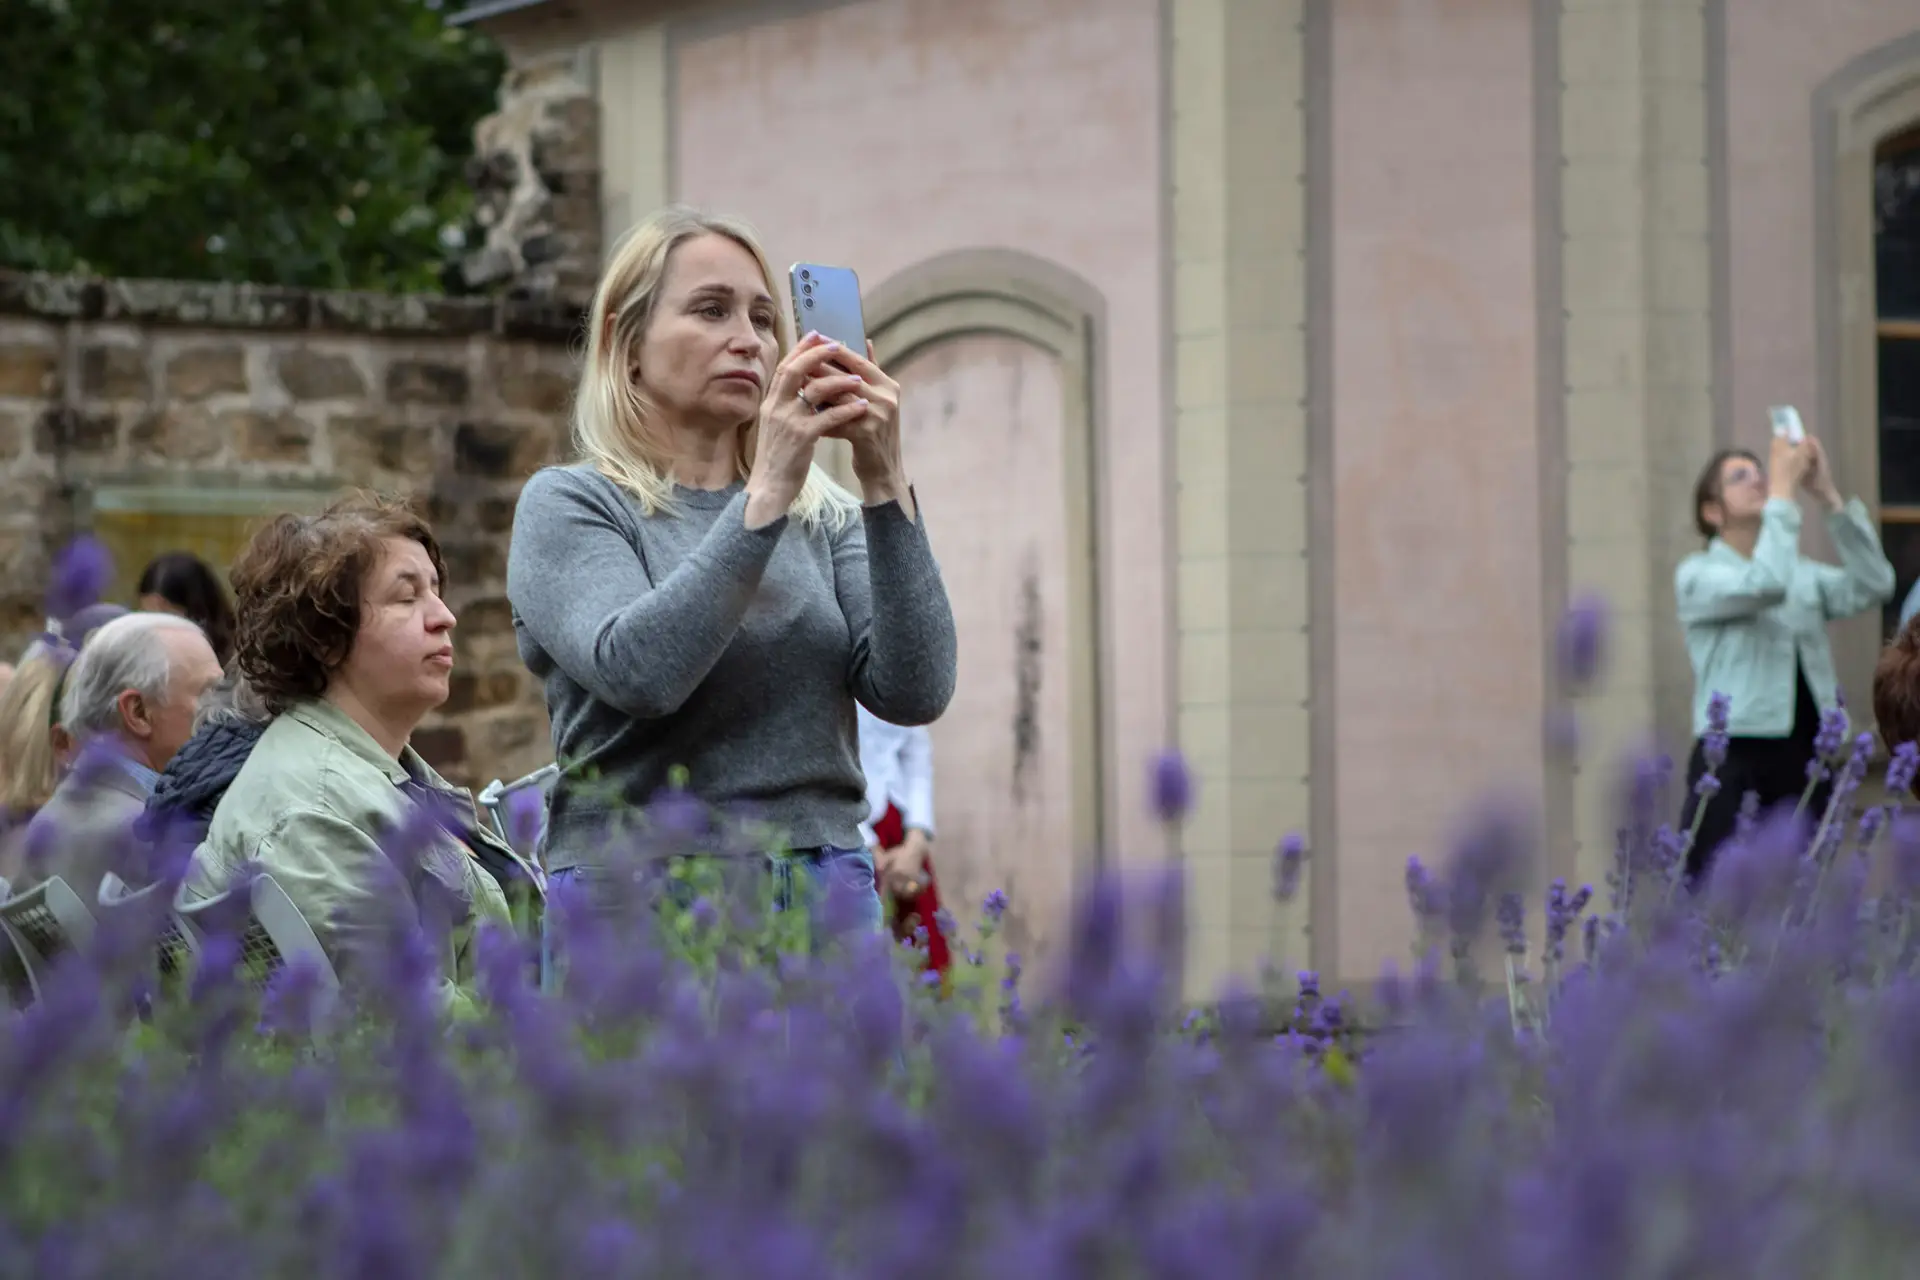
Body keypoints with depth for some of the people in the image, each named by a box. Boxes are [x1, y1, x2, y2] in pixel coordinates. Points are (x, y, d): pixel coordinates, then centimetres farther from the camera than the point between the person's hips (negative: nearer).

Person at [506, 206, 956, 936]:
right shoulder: (567, 505, 1)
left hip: (823, 895, 3)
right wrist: (768, 495, -20)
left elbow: (914, 691, -4)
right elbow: (638, 670, -17)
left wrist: (885, 483, -12)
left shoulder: (823, 517, 11)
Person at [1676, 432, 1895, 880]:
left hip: (1807, 761, 5)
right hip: (1734, 761, -5)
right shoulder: (1699, 574, 0)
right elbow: (1766, 585, -20)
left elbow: (1872, 587, -2)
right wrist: (1784, 487, -14)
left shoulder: (1803, 574, 16)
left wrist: (1829, 496, -6)